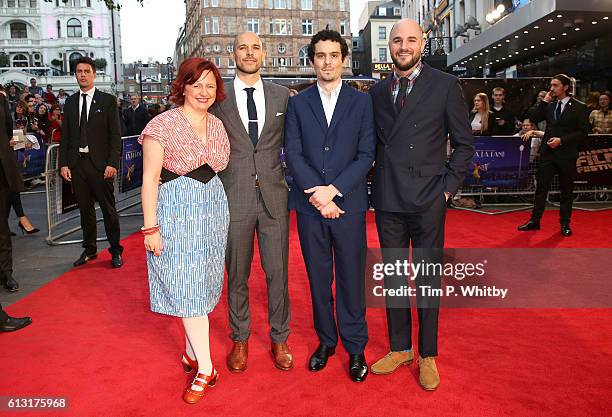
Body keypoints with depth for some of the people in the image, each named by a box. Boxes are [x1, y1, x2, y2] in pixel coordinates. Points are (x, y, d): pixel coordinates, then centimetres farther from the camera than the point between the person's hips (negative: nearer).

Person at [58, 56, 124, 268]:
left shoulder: (107, 101, 1)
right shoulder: (70, 102, 12)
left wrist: (112, 163, -12)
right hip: (76, 163, 4)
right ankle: (89, 250, 24)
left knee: (108, 208, 1)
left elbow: (115, 135, -4)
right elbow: (65, 136, 12)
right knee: (85, 209, 12)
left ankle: (115, 250, 13)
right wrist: (63, 163, 3)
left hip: (100, 163, -4)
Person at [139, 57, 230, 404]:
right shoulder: (163, 124, -7)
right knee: (188, 288, -1)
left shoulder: (218, 125, 9)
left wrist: (222, 209, 6)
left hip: (213, 208, 5)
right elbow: (150, 178, -8)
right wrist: (151, 228, -11)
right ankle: (205, 369, 9)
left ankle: (192, 353, 30)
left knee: (202, 284, 12)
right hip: (176, 210, -5)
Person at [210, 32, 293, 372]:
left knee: (278, 273, 7)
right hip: (234, 198, 0)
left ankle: (280, 339, 25)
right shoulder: (218, 98, 3)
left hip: (274, 195, 1)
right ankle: (240, 340, 29)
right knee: (237, 274, 10)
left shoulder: (282, 95, 7)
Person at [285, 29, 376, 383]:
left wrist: (333, 190, -13)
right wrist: (316, 194, -12)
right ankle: (326, 340, 28)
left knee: (351, 278, 4)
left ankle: (355, 347, 21)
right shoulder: (298, 103, 8)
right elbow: (293, 154, 1)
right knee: (318, 278, 11)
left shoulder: (362, 101, 5)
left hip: (348, 204, -1)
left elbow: (366, 154, -3)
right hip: (310, 205, 2)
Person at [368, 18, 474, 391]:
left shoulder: (445, 85, 0)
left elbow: (465, 144, 1)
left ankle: (428, 356, 22)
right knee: (392, 277, 11)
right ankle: (400, 348, 27)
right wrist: (378, 183, 2)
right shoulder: (378, 91, 10)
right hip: (388, 200, 4)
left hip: (427, 200, -3)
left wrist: (447, 187, -6)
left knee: (428, 278, 6)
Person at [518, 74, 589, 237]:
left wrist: (562, 140, -16)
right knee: (541, 187, 4)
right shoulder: (549, 105, 10)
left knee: (566, 190, 8)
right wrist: (545, 101, -4)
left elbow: (583, 132, -6)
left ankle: (565, 223, 17)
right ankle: (534, 220, 10)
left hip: (567, 155, -3)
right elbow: (535, 119, -1)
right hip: (547, 152, 3)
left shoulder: (579, 107, -2)